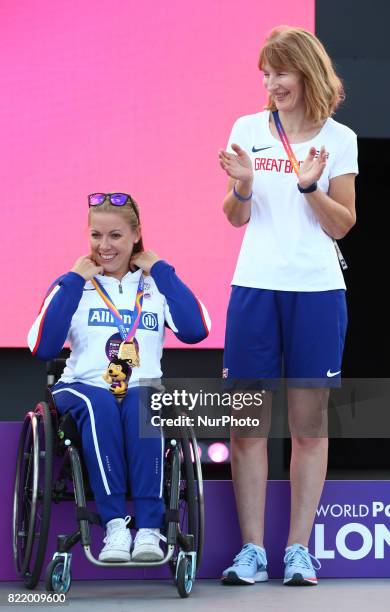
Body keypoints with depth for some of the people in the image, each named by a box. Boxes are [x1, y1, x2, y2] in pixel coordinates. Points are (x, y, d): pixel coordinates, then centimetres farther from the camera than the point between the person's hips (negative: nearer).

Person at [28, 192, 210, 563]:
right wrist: (74, 281, -2)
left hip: (143, 389, 0)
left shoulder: (156, 283, 16)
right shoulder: (73, 285, 14)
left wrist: (160, 270, 2)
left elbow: (195, 330, -5)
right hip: (83, 386, 0)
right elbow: (42, 347, -4)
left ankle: (149, 528, -41)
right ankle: (114, 525, -40)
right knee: (99, 403, -36)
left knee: (142, 404, -35)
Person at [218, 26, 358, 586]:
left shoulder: (338, 140, 4)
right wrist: (242, 185, -12)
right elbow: (236, 218, 8)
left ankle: (299, 549, 9)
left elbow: (341, 226, 3)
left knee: (310, 425, 3)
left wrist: (310, 186, -12)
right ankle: (252, 549, 5)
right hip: (254, 287, 1)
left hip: (317, 291, -1)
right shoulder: (248, 130, 7)